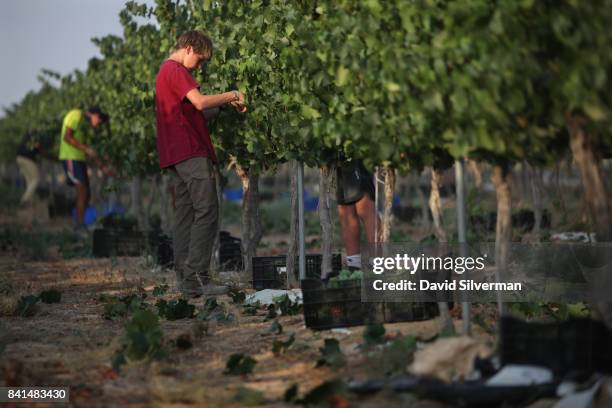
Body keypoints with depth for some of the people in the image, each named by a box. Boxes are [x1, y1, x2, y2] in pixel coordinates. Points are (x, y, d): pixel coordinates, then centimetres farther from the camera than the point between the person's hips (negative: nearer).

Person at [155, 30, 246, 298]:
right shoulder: (176, 71, -9)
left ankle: (184, 278, 7)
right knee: (207, 212, -11)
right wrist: (230, 96, -6)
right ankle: (197, 277, -15)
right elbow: (200, 102, -21)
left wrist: (227, 103, 14)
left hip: (176, 155, 11)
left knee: (185, 214, 8)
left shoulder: (166, 71, 25)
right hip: (191, 152, -11)